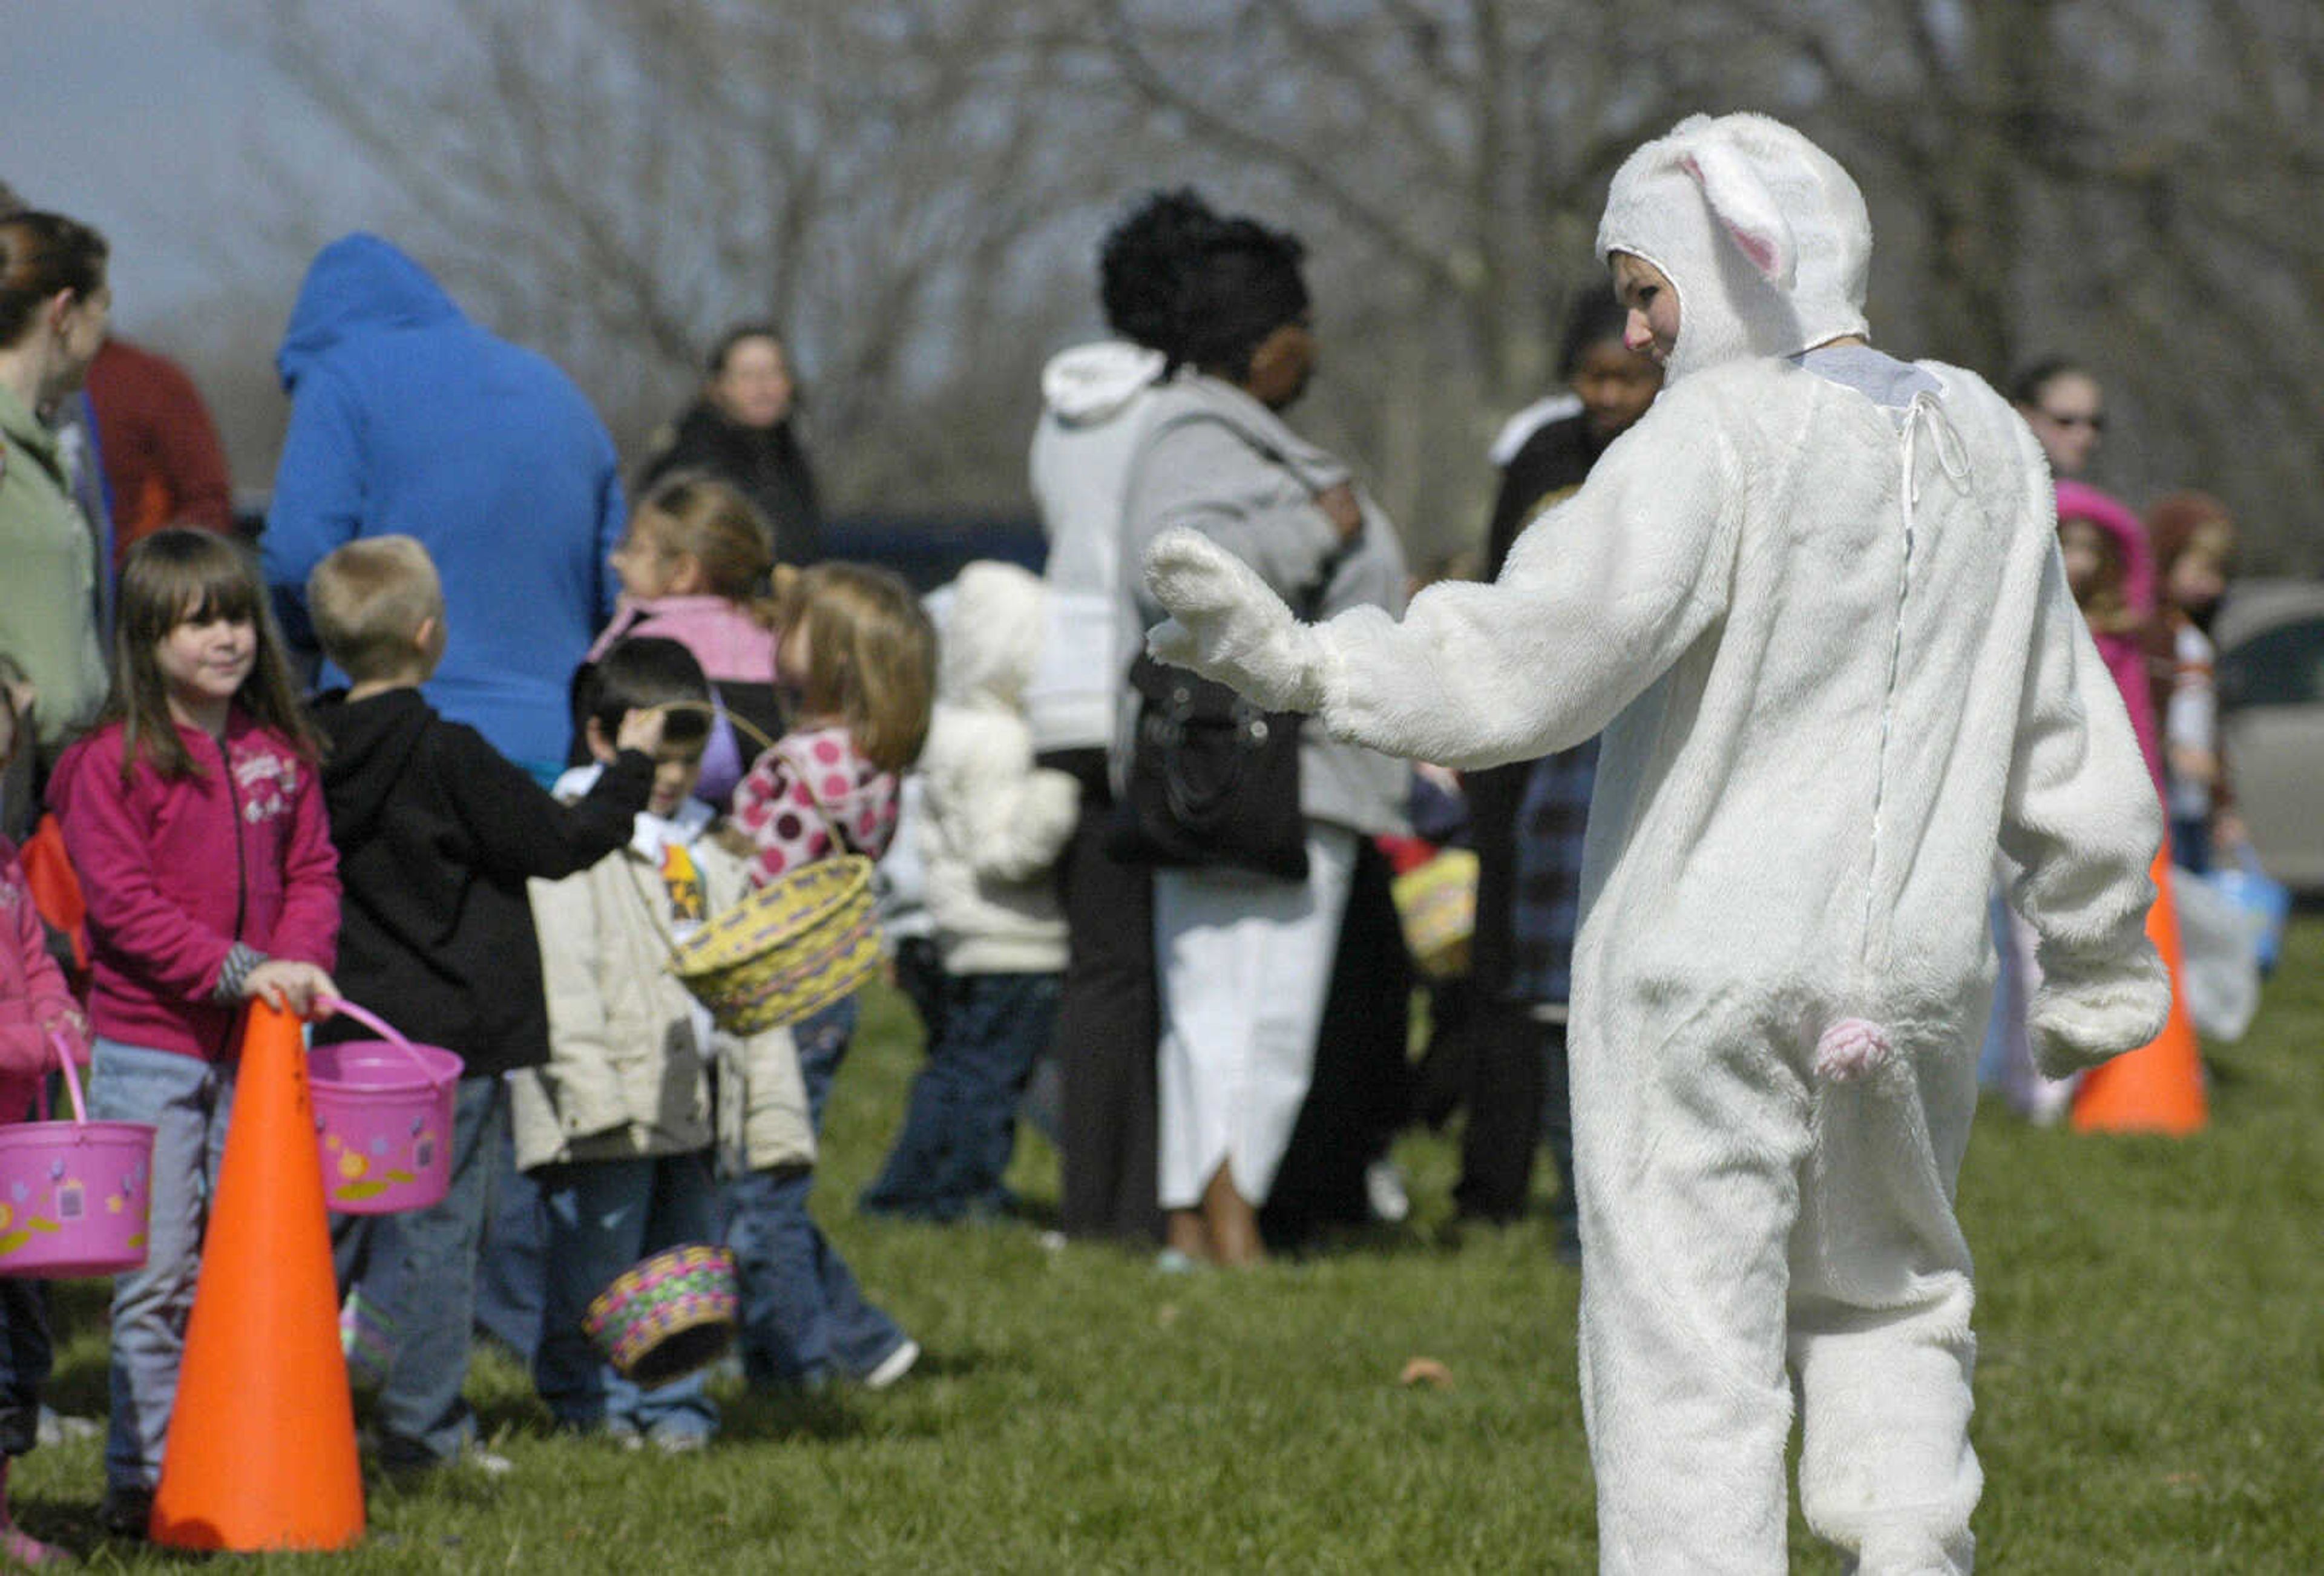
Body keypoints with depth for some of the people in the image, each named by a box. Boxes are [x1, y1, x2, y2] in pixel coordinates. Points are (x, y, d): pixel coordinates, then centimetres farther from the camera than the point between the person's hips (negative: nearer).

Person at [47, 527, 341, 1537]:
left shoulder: (280, 754, 10)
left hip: (255, 1048, 5)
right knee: (159, 1275, -5)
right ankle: (142, 1480, 1)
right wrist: (236, 970, -21)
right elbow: (123, 901, -13)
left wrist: (298, 964, -7)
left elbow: (312, 873, 13)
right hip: (149, 1049, -5)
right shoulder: (113, 763, -6)